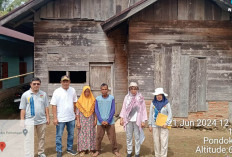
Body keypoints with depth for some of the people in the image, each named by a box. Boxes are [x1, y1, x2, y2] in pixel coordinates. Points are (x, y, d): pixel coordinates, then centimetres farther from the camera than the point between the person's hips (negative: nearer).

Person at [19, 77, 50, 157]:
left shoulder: (43, 94, 5)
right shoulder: (25, 95, -2)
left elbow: (46, 107, 8)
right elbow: (23, 109, -1)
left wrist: (47, 117, 5)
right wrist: (22, 121, -4)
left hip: (42, 120, 3)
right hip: (30, 121, -2)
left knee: (42, 138, 12)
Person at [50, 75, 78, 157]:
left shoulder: (73, 90, 2)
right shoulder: (57, 92, -8)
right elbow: (54, 105, -9)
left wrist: (75, 113, 10)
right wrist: (55, 118, -12)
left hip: (71, 117, 4)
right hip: (60, 118, -4)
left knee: (71, 134, 16)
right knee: (59, 135, 6)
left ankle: (69, 148, 33)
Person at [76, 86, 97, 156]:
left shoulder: (93, 100, 0)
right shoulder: (80, 101, -2)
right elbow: (77, 112, -2)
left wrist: (95, 120, -5)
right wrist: (78, 122, -7)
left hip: (91, 120, 1)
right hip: (82, 119, -1)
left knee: (91, 134, 5)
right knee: (82, 134, 1)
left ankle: (91, 149, 16)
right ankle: (83, 149, 11)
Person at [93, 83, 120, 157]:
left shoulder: (111, 98, -3)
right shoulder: (97, 98, 0)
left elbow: (113, 110, -4)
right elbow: (96, 110, 0)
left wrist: (108, 121, -10)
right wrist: (101, 121, -9)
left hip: (110, 122, -1)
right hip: (100, 122, 1)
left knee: (112, 137, 6)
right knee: (99, 137, 8)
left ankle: (115, 150, 21)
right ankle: (97, 150, 24)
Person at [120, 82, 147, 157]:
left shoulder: (140, 98, -2)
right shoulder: (127, 97, 4)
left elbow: (143, 109, -1)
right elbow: (124, 108, 7)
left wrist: (143, 121, -5)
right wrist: (121, 118, 1)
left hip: (137, 120, -2)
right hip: (128, 120, 2)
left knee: (137, 137, 5)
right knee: (128, 137, 10)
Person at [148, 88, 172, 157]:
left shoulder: (166, 103, -3)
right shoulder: (153, 103, 3)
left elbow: (170, 114, -1)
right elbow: (150, 114, 7)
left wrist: (166, 123, -11)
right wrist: (150, 125, 5)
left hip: (164, 125, -2)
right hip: (155, 125, 2)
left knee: (164, 141, -3)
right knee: (156, 141, 8)